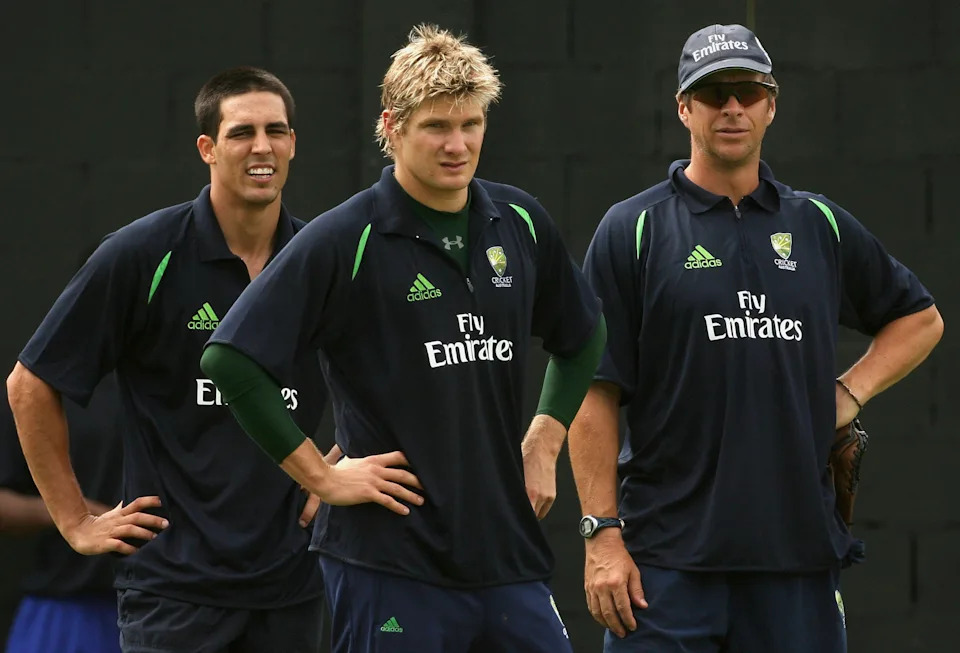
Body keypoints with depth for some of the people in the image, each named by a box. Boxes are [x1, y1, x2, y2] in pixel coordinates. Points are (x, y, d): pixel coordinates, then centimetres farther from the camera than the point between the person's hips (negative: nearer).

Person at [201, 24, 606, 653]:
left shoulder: (521, 223, 8)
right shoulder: (344, 240, -9)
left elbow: (583, 337, 26)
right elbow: (230, 359, -12)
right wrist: (320, 475, -10)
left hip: (509, 553, 5)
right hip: (392, 562, -5)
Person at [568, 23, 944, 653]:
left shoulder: (821, 225, 13)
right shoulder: (634, 230, 2)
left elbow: (921, 318, 27)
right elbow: (594, 393, -2)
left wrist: (851, 391, 10)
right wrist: (602, 534, -9)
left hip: (800, 551, 3)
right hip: (669, 558, -3)